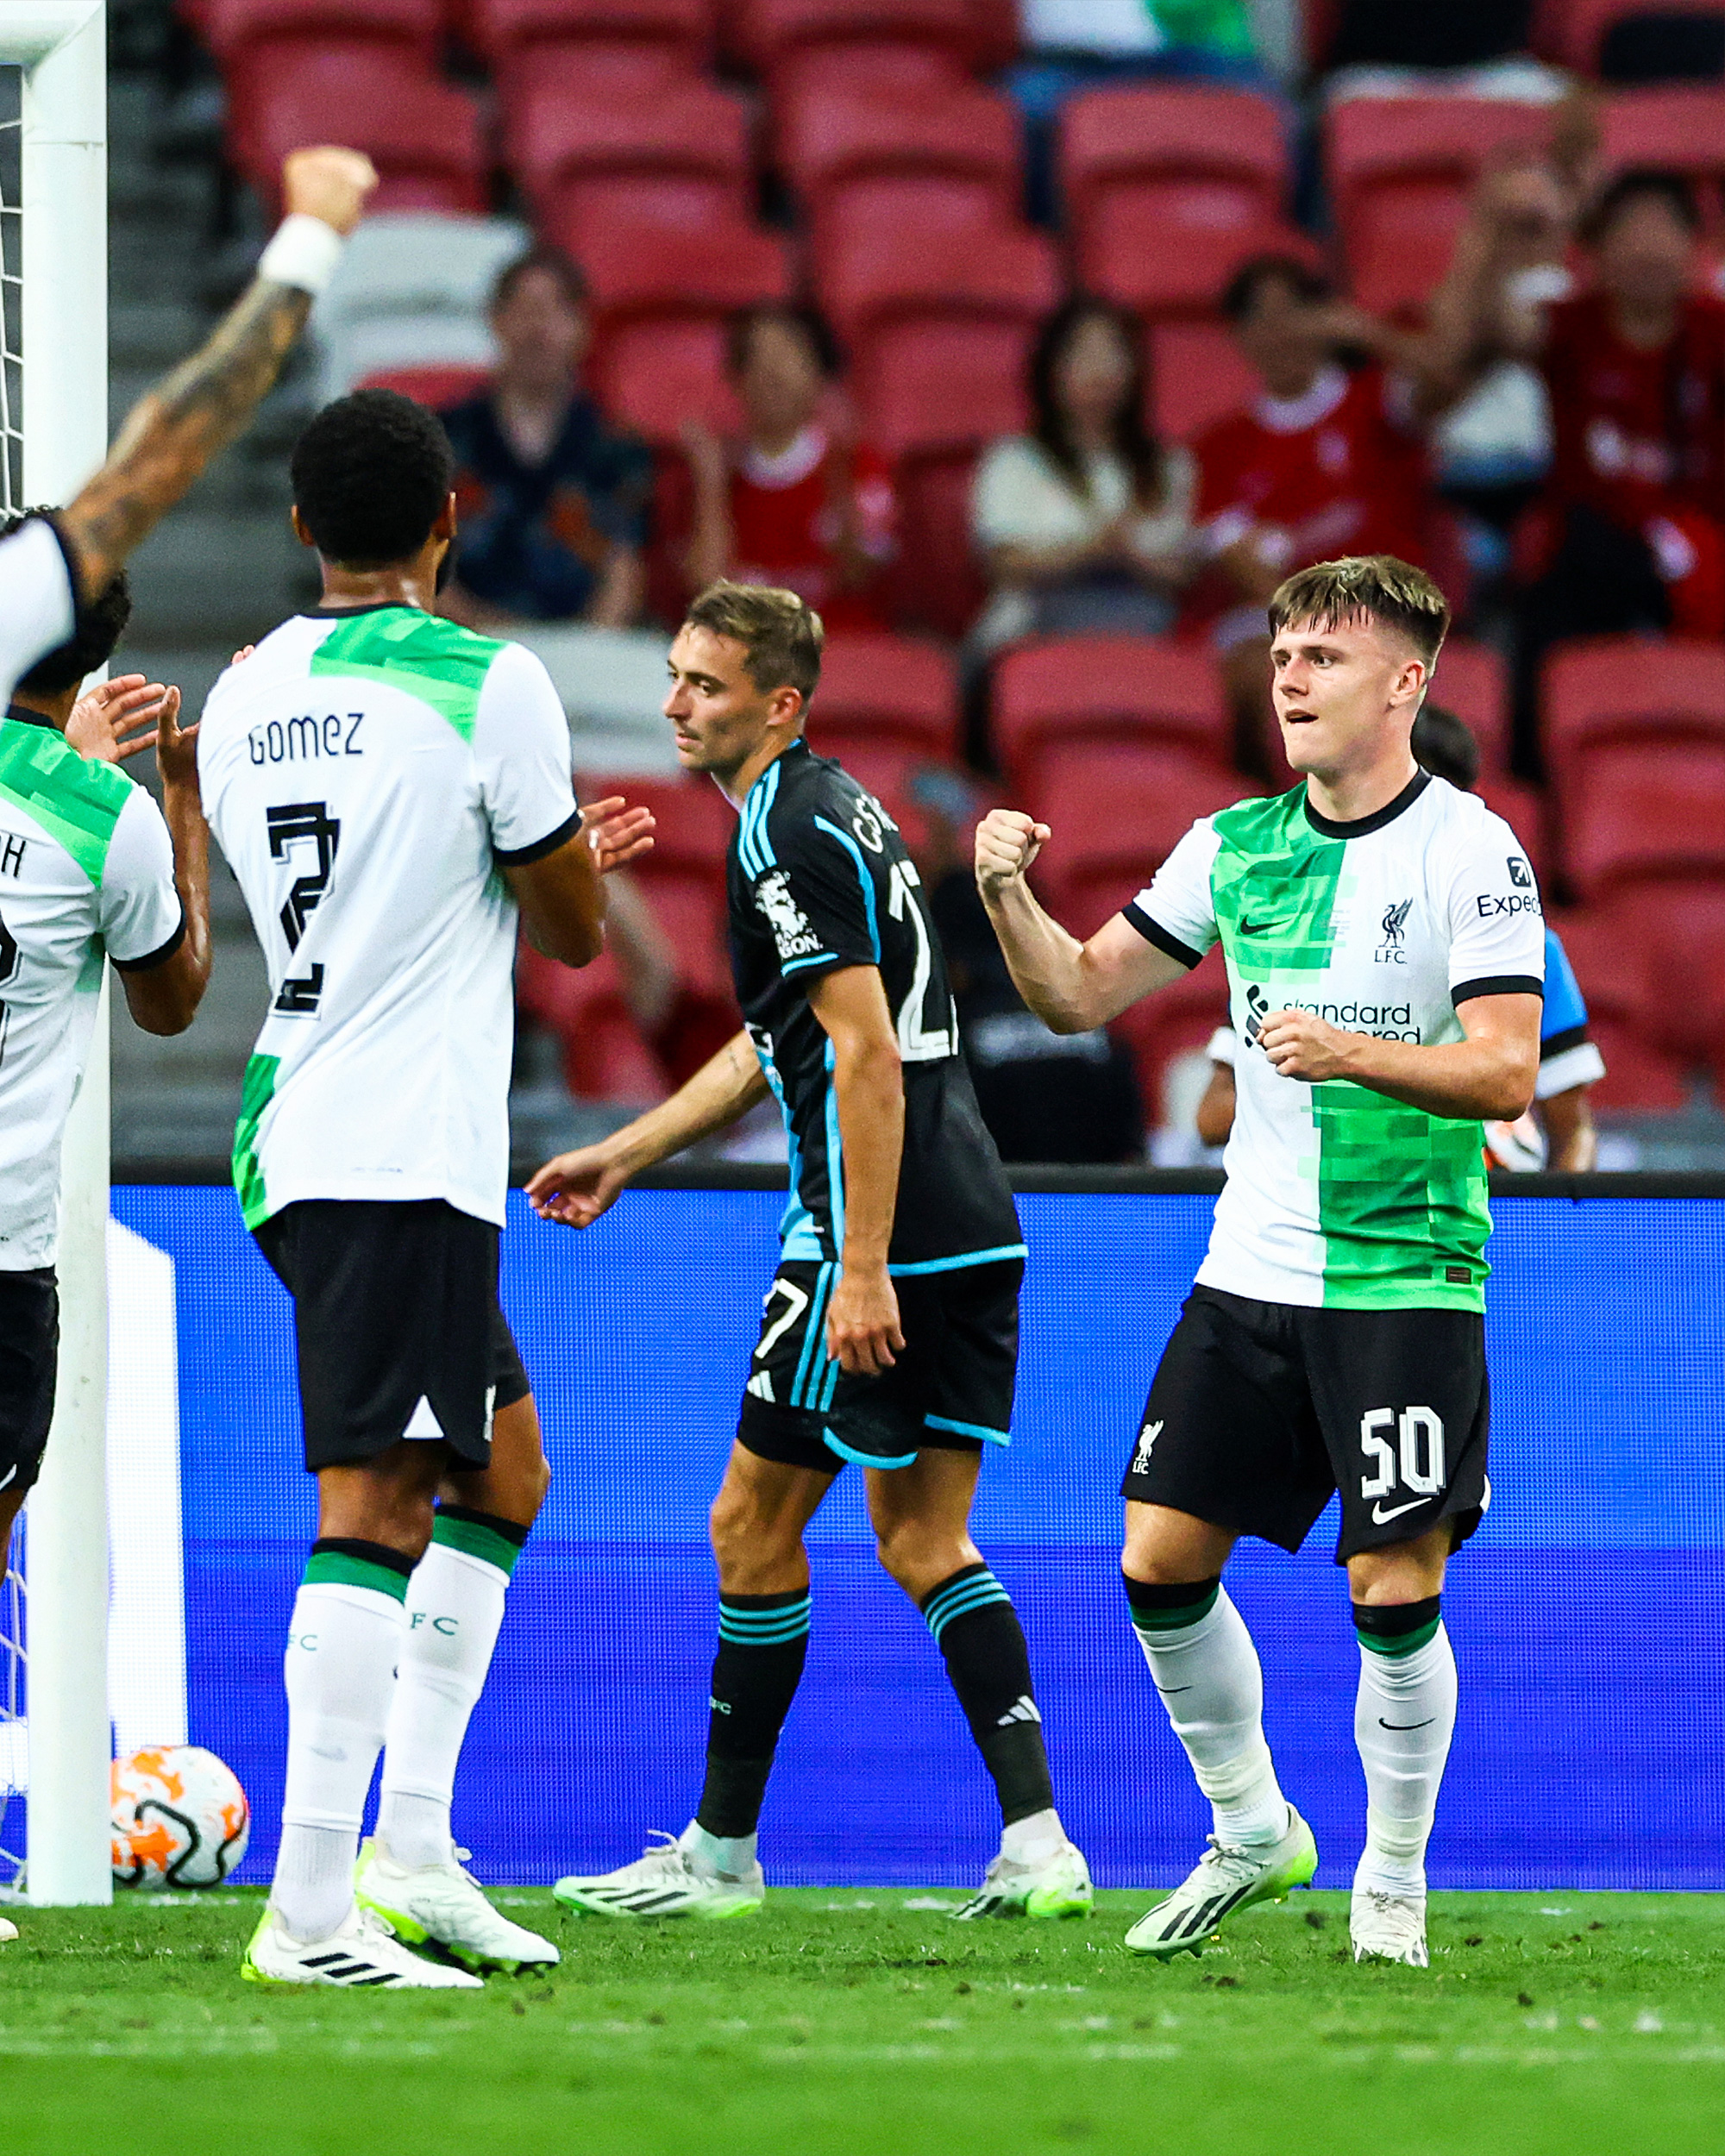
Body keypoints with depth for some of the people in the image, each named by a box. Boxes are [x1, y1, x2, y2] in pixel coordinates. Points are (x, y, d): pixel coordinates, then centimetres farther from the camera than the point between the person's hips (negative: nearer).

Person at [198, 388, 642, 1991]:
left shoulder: (242, 698, 12)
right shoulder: (486, 684, -9)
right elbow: (569, 928, -1)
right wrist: (557, 855, 22)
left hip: (295, 1130, 8)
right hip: (405, 1155, -8)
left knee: (501, 1468, 19)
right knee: (373, 1507, -12)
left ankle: (414, 1852, 13)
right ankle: (310, 1909, -19)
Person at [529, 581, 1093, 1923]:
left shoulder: (792, 834, -13)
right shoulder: (838, 812, 19)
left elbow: (868, 1055, -20)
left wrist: (864, 1268, -23)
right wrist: (626, 1153, 34)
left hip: (887, 1243, -10)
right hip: (974, 1232, 10)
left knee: (754, 1523, 2)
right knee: (923, 1539, 11)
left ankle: (720, 1853, 9)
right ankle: (1038, 1845, 0)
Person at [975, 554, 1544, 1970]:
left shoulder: (1468, 847, -8)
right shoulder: (1236, 844, 10)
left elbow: (1507, 1070, -14)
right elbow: (1082, 993, 14)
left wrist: (1353, 1052, -29)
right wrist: (1010, 897, -5)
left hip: (1406, 1280, -6)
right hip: (1251, 1270, 6)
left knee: (1393, 1587, -7)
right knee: (1161, 1558, 1)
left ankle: (1395, 1882, 9)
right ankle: (1252, 1829, 20)